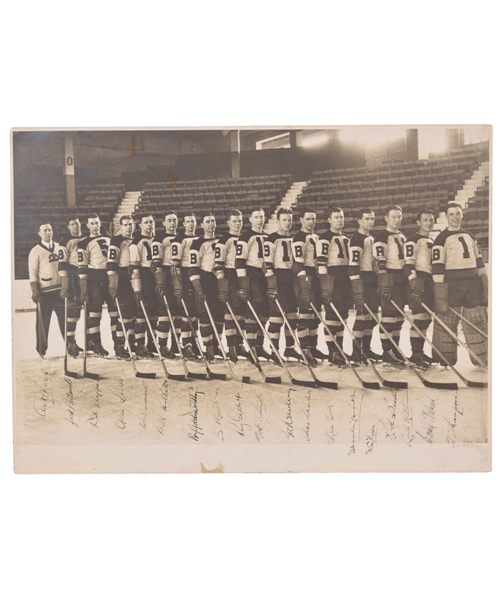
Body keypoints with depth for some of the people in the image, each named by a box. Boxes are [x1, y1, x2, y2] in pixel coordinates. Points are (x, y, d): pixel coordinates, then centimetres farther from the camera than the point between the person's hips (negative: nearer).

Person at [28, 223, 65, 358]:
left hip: (60, 290, 4)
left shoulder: (60, 247, 11)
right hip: (45, 292, -4)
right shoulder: (35, 251, -2)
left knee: (65, 319, 7)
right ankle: (41, 350, 13)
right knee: (43, 322, 3)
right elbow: (33, 273, -6)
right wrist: (35, 292, -12)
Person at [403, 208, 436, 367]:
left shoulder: (432, 241, 20)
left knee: (426, 320, 9)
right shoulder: (413, 240, -7)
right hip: (419, 281, -9)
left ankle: (420, 352, 18)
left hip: (430, 282, 9)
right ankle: (415, 354, -4)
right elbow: (408, 265, -16)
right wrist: (415, 285, -25)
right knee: (419, 318, -11)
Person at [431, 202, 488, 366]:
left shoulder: (470, 237, 15)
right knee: (446, 322, -1)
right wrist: (440, 296, -16)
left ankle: (483, 361, 16)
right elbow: (437, 268, -11)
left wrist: (485, 286, 12)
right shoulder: (442, 239, -4)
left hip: (473, 284, 6)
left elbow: (479, 262, 18)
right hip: (452, 285, -5)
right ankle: (445, 361, 10)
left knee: (478, 323, 7)